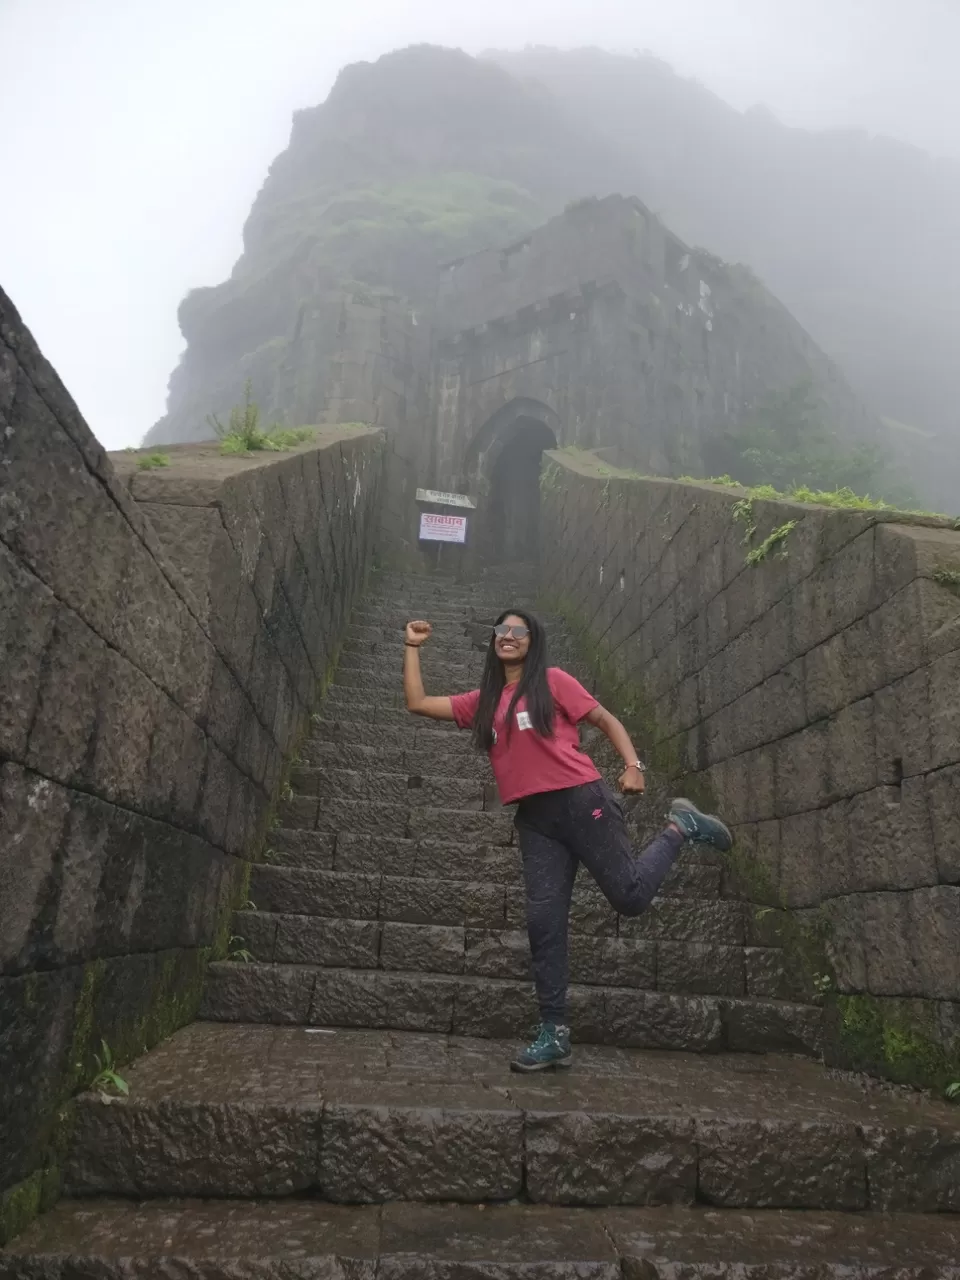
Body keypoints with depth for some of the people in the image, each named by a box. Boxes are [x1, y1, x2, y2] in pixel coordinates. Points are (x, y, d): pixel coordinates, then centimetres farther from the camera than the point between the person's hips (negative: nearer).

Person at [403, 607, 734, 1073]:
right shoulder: (481, 702, 14)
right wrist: (412, 646, 18)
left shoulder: (553, 681, 2)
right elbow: (417, 703, 14)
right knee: (544, 923, 0)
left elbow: (607, 721, 5)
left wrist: (633, 764, -11)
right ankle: (554, 1035, 10)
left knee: (629, 895, -3)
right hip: (534, 820, 4)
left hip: (582, 801, -4)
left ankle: (680, 827, 24)